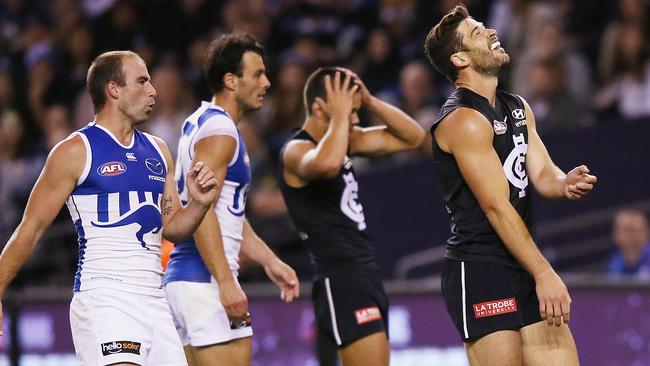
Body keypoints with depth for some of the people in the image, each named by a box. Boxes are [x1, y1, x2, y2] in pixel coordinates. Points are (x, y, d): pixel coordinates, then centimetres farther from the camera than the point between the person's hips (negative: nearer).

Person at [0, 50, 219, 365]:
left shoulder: (157, 151, 17)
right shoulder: (74, 152, -3)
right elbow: (31, 229, -1)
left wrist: (199, 204, 1)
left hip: (153, 301, 7)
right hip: (103, 300, -7)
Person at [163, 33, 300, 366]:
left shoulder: (201, 123, 19)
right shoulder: (219, 131, -12)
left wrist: (269, 261, 25)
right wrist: (226, 282, -25)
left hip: (181, 277, 10)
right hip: (206, 281, -10)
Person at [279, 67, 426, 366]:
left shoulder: (343, 140, 15)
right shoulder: (296, 151, -11)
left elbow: (412, 137, 17)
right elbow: (327, 164, -37)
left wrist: (370, 102, 5)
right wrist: (340, 115, -21)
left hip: (367, 274, 10)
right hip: (340, 282, -10)